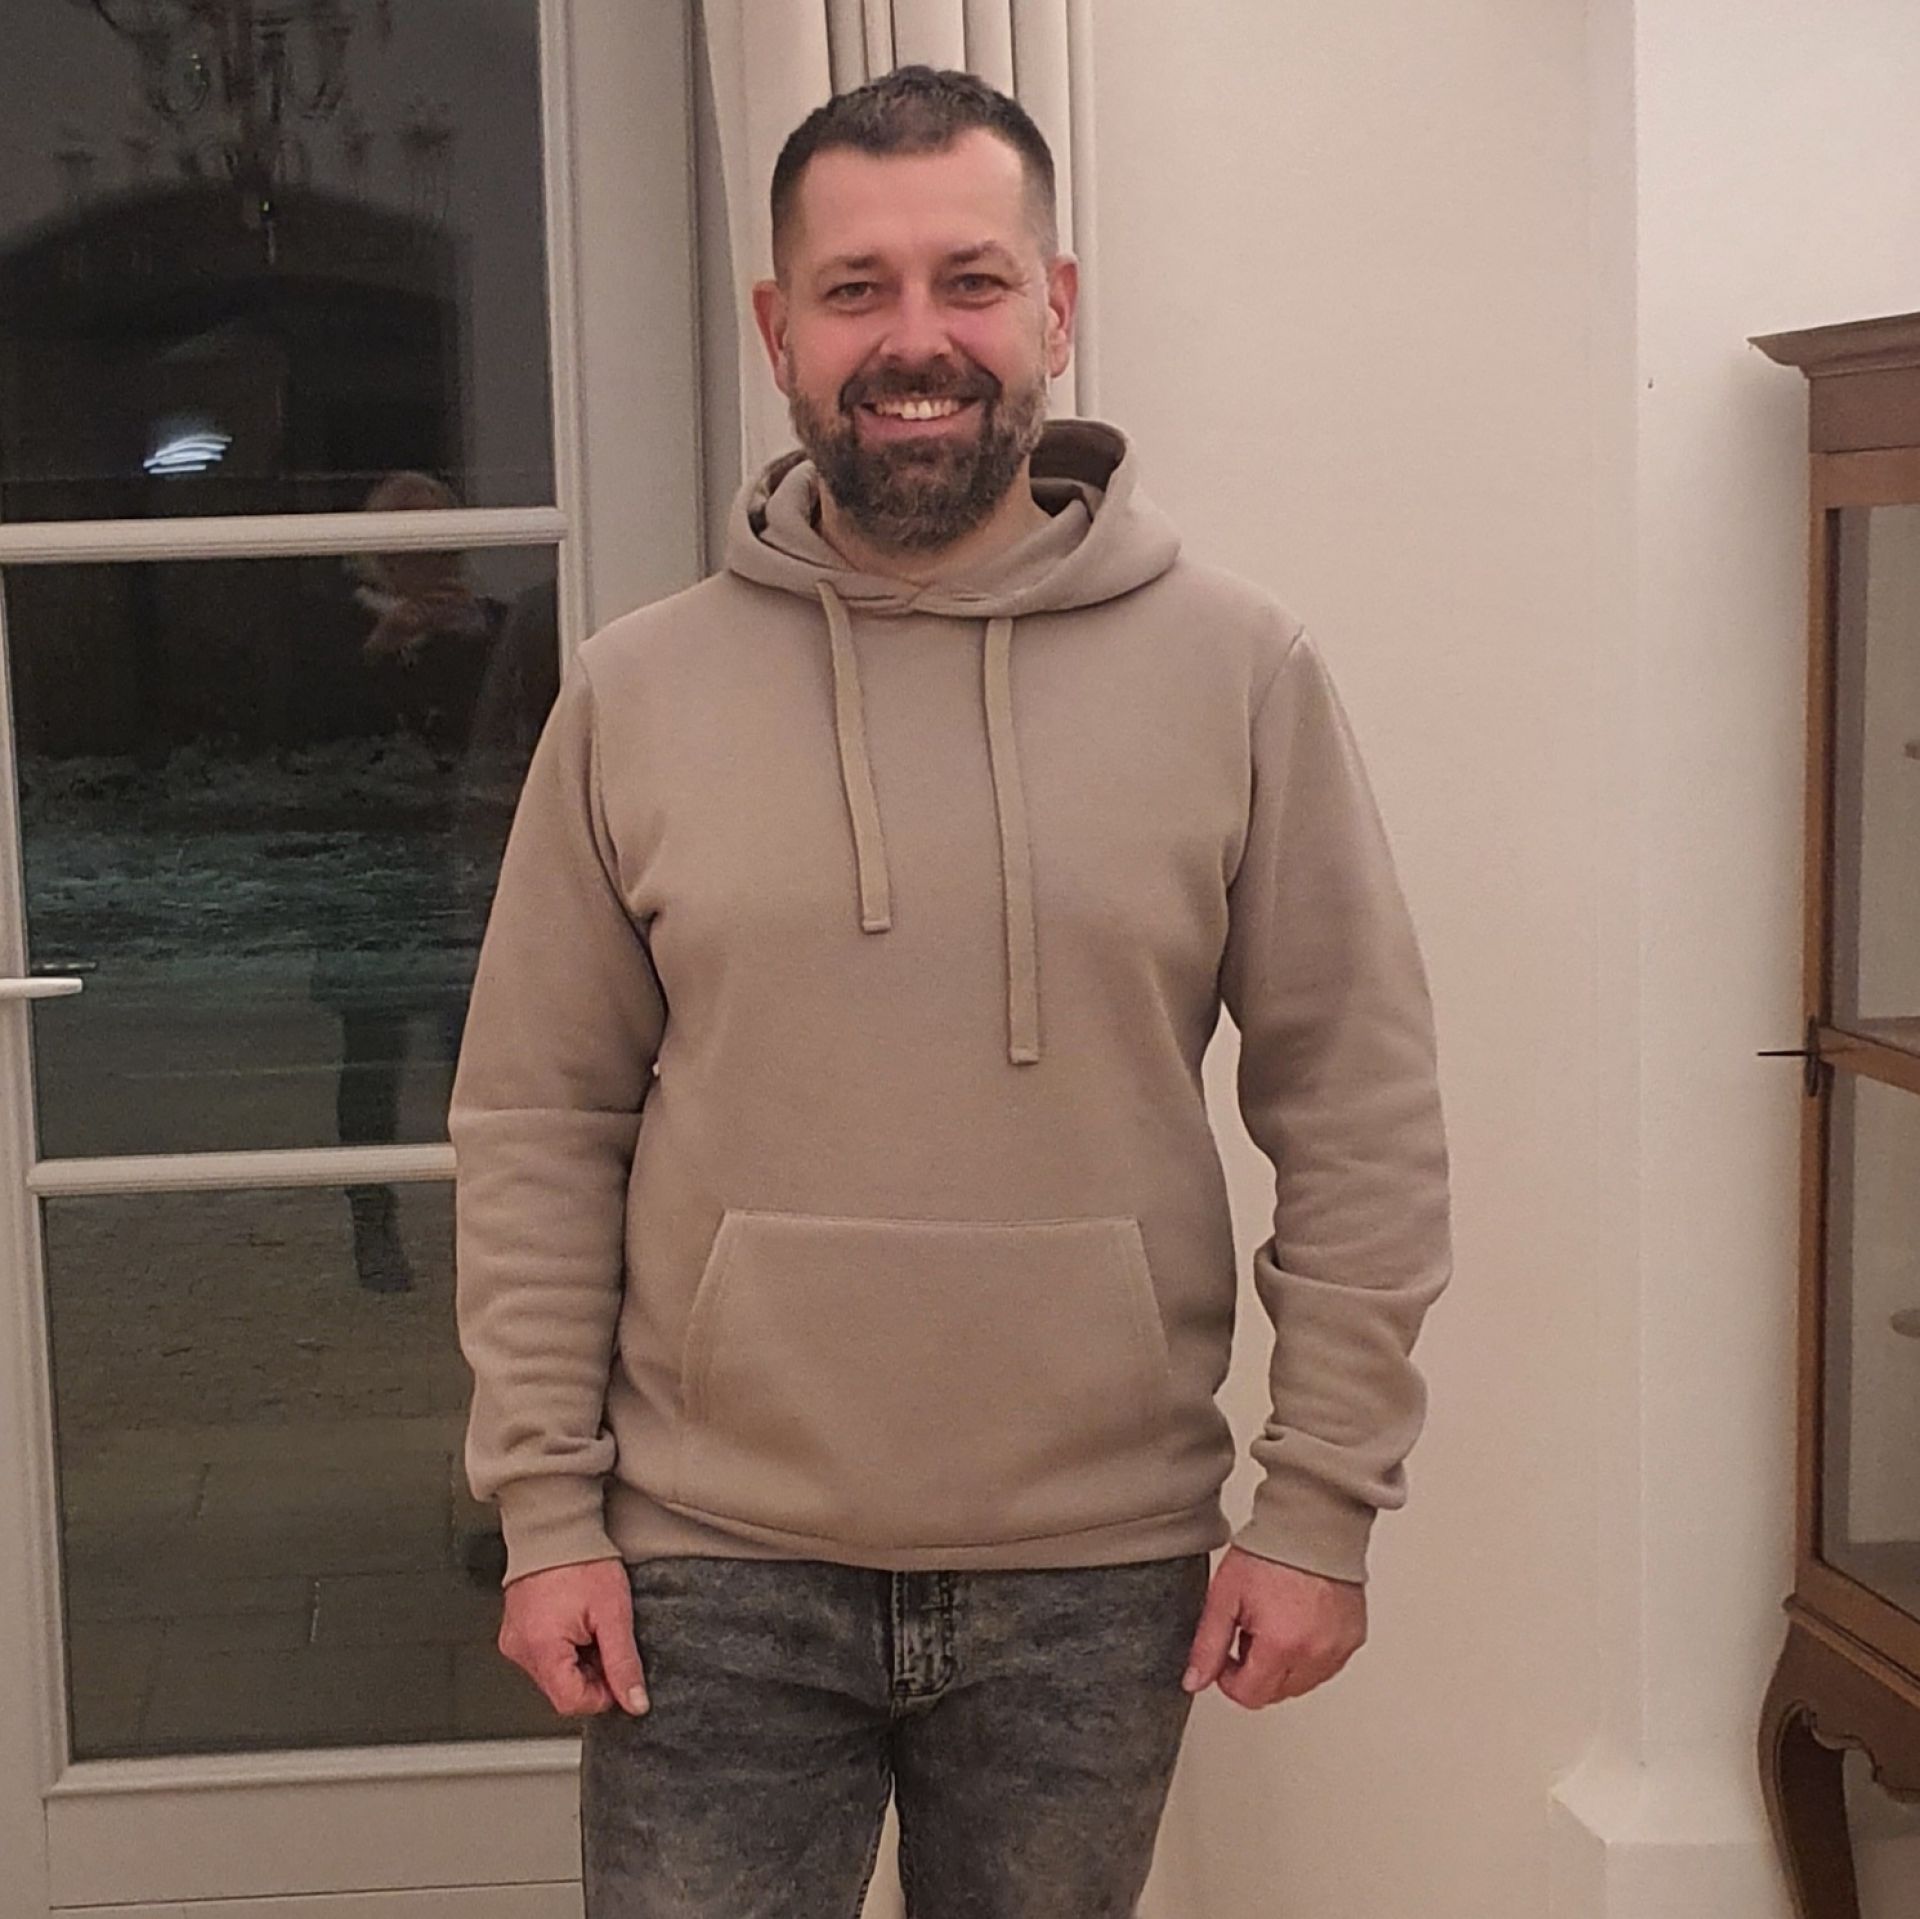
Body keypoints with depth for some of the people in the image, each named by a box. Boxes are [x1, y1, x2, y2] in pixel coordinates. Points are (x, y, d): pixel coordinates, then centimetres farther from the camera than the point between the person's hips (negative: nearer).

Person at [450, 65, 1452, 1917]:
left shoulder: (1240, 671, -4)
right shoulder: (631, 695, -1)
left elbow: (1361, 1116, -1)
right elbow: (537, 1126, 2)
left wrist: (1324, 1499, -3)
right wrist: (545, 1504, -2)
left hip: (1100, 1581, 0)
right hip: (714, 1574, 0)